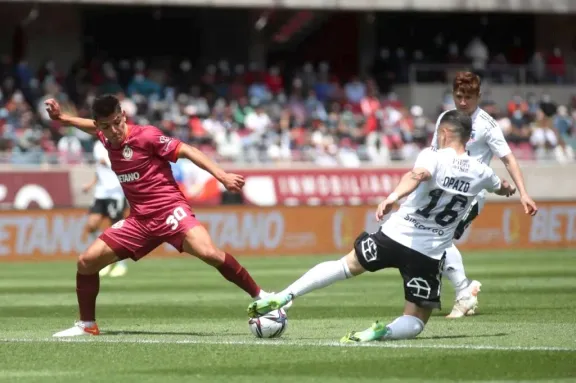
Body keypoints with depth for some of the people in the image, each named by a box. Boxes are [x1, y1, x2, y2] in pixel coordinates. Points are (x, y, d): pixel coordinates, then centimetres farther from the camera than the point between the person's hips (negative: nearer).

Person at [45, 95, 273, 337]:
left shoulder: (146, 136, -12)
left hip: (169, 209, -7)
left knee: (208, 253, -31)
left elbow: (186, 151, -11)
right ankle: (87, 325, 18)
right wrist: (61, 118, 28)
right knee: (86, 261, 1)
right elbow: (95, 128, 32)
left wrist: (222, 176, -17)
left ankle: (260, 297, -21)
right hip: (140, 219, 7)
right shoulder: (108, 139, 7)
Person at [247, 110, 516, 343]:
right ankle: (382, 332, -21)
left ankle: (285, 296, 11)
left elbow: (418, 175, -32)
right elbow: (502, 189, 31)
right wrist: (507, 188, 55)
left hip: (396, 236, -1)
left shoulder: (433, 157, -7)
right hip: (430, 255, 1)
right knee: (416, 321, 12)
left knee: (347, 265, 22)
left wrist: (393, 197, -47)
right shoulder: (480, 173, 7)